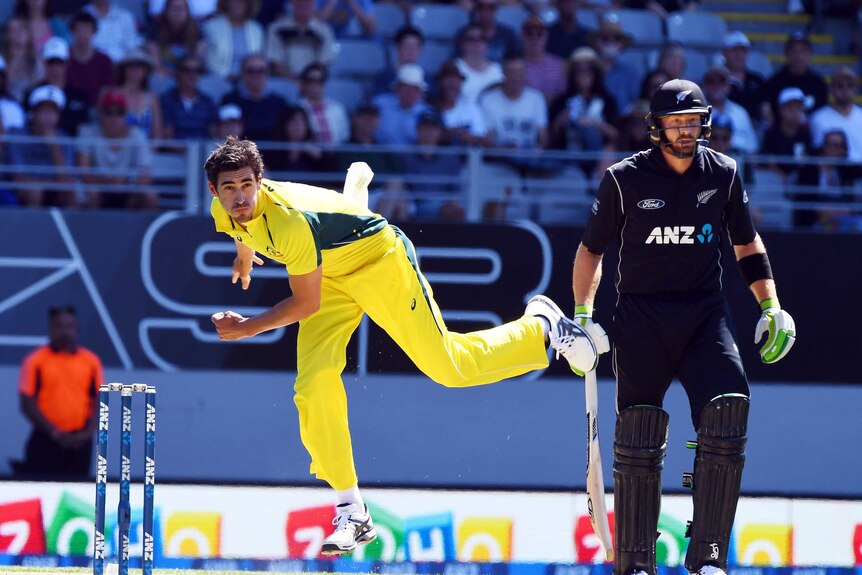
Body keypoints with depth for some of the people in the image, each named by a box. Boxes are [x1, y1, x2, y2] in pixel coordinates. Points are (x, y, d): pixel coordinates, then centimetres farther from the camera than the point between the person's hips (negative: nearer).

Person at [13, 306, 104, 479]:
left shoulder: (91, 361, 6)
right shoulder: (35, 361, -2)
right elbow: (28, 404, -5)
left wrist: (88, 432, -7)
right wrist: (55, 432, -13)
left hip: (79, 441, 3)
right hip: (45, 440, -3)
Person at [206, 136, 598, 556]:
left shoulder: (289, 221, -39)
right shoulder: (224, 212, -15)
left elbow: (305, 305, -28)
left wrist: (246, 329, -23)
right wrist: (244, 256, 33)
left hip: (379, 259, -7)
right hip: (330, 276, 7)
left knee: (446, 366, -4)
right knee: (313, 386, -10)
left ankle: (542, 327, 23)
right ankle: (353, 514, -4)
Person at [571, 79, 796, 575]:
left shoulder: (724, 174, 3)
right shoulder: (625, 179, -3)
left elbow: (747, 244, 15)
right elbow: (591, 250, 7)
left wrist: (771, 306, 7)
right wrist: (583, 317, 0)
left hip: (705, 312, 2)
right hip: (641, 315, -1)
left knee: (728, 411, -17)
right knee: (639, 436, -6)